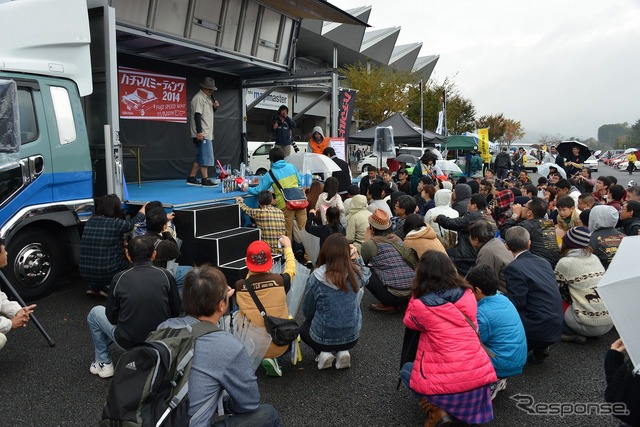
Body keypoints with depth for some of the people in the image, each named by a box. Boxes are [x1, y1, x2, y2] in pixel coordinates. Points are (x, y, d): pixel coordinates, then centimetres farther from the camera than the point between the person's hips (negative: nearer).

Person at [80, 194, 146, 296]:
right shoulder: (115, 224, -14)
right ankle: (108, 288, 5)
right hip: (107, 275, -6)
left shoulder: (90, 222, 3)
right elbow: (134, 223, 6)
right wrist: (144, 208, 24)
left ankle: (94, 287, 19)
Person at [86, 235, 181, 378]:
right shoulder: (165, 276, -8)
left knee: (95, 313, 22)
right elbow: (176, 312, 0)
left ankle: (103, 363, 24)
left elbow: (112, 318, 1)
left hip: (128, 343, -2)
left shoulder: (119, 278, -10)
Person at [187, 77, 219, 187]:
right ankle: (205, 180, -5)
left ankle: (191, 178, 17)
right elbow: (197, 115, -19)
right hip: (202, 134, -10)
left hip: (208, 133, 10)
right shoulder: (198, 98, -11)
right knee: (206, 156, -9)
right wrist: (199, 132, -24)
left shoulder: (207, 98, 19)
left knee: (201, 156, 12)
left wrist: (215, 107, 8)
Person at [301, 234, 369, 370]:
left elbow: (307, 311, -5)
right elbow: (365, 275, 14)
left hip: (322, 338, -2)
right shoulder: (356, 272, -14)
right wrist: (357, 256, 1)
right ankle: (342, 352, 10)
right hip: (351, 337, 2)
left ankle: (324, 353, 6)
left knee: (304, 327, 31)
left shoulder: (316, 277, -20)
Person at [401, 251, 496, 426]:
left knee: (406, 369, 25)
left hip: (446, 383, -5)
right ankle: (461, 408, 14)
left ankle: (437, 411, 6)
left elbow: (409, 321, 15)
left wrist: (416, 293, 12)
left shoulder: (420, 305, -9)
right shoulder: (467, 294, 2)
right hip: (479, 376, 5)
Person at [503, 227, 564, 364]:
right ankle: (540, 349, 16)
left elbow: (516, 302, -19)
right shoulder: (544, 262, 8)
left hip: (539, 330, -7)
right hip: (556, 327, 7)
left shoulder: (513, 268, -15)